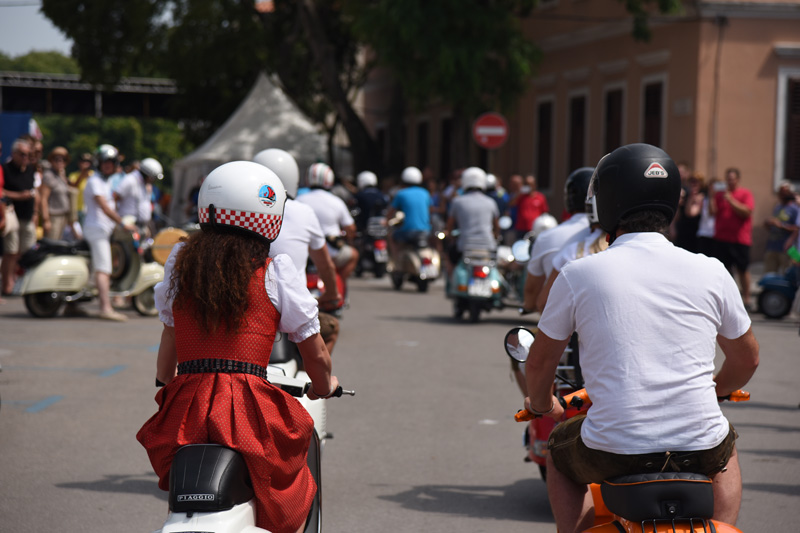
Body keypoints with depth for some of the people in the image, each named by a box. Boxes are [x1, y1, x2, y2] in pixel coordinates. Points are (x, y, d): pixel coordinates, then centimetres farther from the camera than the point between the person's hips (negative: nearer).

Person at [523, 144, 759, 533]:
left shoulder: (577, 275, -1)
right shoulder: (711, 272, 3)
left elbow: (539, 364, 12)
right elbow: (746, 359, 18)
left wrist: (541, 404, 34)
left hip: (613, 452, -1)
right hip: (699, 449, 2)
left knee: (560, 454, 32)